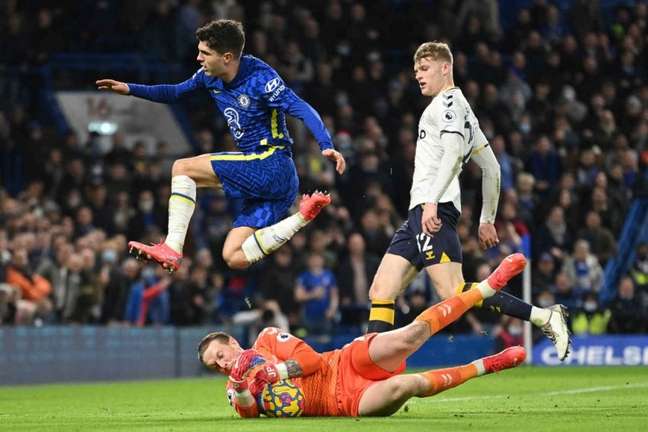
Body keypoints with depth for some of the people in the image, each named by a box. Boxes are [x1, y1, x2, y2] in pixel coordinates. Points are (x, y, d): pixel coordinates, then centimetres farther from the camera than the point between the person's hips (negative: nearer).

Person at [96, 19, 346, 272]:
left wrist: (326, 146, -38)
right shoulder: (210, 77, 8)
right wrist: (130, 89, 18)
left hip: (272, 166, -9)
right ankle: (304, 217, -3)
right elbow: (176, 93, 26)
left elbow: (302, 110, -23)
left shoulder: (260, 78, -15)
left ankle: (172, 249, -15)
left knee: (183, 168, -9)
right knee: (235, 259, 0)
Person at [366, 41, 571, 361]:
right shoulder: (461, 109, 27)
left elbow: (454, 152, -19)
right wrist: (487, 219, 30)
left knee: (453, 292, -20)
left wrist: (432, 201, -27)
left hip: (433, 211, -10)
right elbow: (492, 168, 29)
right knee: (380, 292, 4)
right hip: (420, 213, 10)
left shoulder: (447, 102, -2)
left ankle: (545, 318, -20)